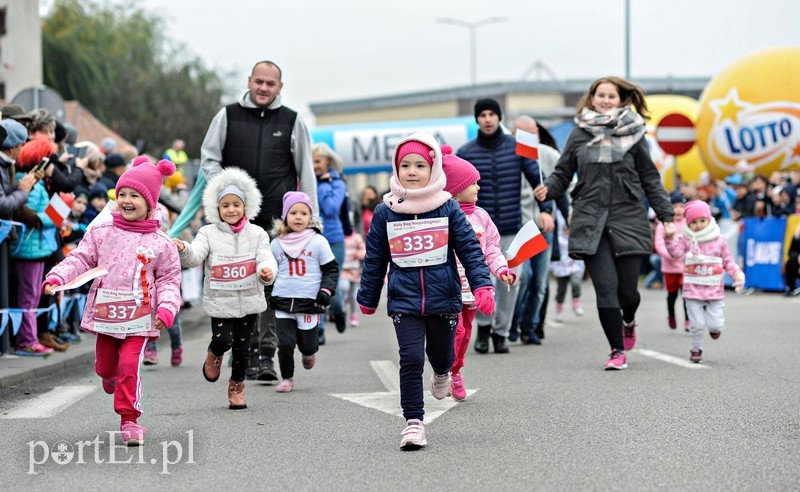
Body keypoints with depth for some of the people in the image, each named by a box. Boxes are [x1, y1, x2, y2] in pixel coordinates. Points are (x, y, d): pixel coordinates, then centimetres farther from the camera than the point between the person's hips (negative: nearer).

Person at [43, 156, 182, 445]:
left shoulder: (160, 243, -2)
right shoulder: (101, 233, 2)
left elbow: (169, 280, 1)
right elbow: (81, 259, 1)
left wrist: (167, 308, -14)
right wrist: (57, 277, -15)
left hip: (139, 318, -3)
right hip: (105, 314, 3)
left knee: (130, 366, -13)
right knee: (104, 365, 17)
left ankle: (129, 418, -1)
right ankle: (111, 377, 54)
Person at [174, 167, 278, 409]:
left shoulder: (256, 234, 3)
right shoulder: (209, 233, 0)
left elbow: (265, 258, -7)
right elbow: (195, 257, -13)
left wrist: (267, 271, -30)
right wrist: (183, 250, -35)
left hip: (248, 300, 1)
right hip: (220, 301, -1)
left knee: (242, 348, 6)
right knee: (223, 340, -15)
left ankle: (236, 386, 28)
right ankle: (214, 356, 22)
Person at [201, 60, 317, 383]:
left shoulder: (292, 122, 9)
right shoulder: (228, 117, 8)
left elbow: (306, 172, 11)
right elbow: (208, 159, 10)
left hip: (279, 217, -1)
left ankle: (266, 354, -5)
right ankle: (248, 350, 12)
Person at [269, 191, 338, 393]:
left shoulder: (318, 242, -1)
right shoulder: (277, 243, 5)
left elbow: (331, 269, 4)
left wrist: (326, 290, -9)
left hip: (310, 301, -1)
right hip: (283, 301, 1)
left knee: (308, 343, 5)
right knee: (284, 343, -7)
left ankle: (309, 352, 41)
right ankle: (287, 378, 11)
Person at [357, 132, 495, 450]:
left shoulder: (448, 208, -1)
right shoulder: (385, 212, 0)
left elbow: (470, 249, 1)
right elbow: (374, 259, 9)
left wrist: (482, 286, -11)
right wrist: (367, 299, 14)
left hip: (444, 298, 1)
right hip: (404, 301, -1)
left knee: (442, 355, 16)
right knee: (411, 359, -11)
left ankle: (442, 374, 53)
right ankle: (413, 421, -3)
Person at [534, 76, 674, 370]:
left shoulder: (633, 134, 6)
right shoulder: (579, 134, 7)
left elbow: (650, 178, 9)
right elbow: (563, 173, 11)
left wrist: (666, 215, 4)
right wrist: (547, 190, -10)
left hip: (628, 218, 0)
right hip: (590, 221, 0)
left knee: (628, 290, 0)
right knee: (606, 287, -7)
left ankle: (628, 322, 36)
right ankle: (618, 351, 5)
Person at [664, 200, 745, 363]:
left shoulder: (719, 240, 1)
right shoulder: (686, 240, 0)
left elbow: (728, 261, 5)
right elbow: (676, 252, -17)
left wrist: (737, 274, -10)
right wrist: (669, 239, -33)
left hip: (714, 290, 0)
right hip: (693, 290, 0)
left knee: (715, 324, -4)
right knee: (697, 324, -1)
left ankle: (716, 327, 32)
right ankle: (696, 349, 22)